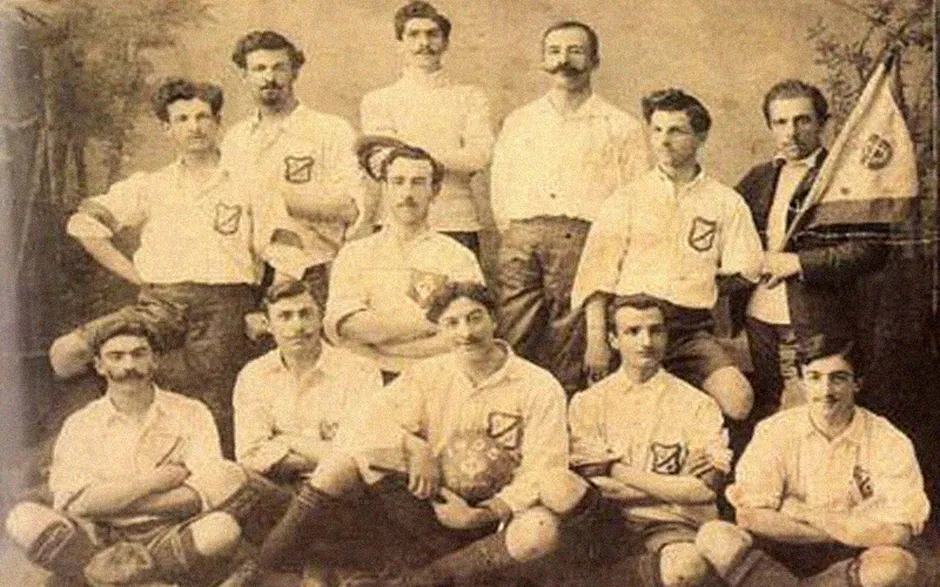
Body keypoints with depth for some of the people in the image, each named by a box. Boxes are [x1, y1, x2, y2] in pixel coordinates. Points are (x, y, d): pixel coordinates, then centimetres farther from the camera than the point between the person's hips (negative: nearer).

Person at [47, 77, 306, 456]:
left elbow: (288, 258, 6)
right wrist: (136, 276, 4)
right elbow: (83, 223, 12)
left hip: (224, 304, -1)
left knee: (215, 419, -13)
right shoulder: (148, 187, 18)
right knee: (66, 353, -18)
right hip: (161, 304, 2)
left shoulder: (246, 188, 13)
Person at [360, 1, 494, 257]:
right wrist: (456, 160, -8)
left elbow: (479, 156, -3)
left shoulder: (471, 98, 13)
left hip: (459, 225, 1)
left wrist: (410, 150, -6)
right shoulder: (377, 101, 12)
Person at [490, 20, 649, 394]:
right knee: (515, 351, -6)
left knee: (569, 361, -4)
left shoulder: (621, 128, 11)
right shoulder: (518, 122, 22)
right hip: (521, 241, 2)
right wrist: (517, 235, 9)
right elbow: (500, 193, 22)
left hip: (584, 240, -2)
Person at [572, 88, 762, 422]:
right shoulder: (626, 199, 9)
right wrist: (596, 341, -7)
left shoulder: (725, 203, 12)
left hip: (692, 328, 0)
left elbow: (744, 272, 10)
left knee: (738, 402, -20)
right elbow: (596, 275, 2)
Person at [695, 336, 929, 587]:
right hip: (784, 557, 1)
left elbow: (896, 534, -17)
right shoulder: (775, 432, -5)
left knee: (897, 564, -33)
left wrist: (801, 511, -15)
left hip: (851, 562, 0)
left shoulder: (888, 443, -8)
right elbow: (750, 518, -12)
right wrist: (850, 530, -14)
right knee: (714, 537, -26)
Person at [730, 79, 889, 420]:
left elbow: (871, 248, -13)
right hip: (759, 319, 6)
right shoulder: (758, 178, 14)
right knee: (763, 420, 13)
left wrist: (799, 263, -16)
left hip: (814, 324, -6)